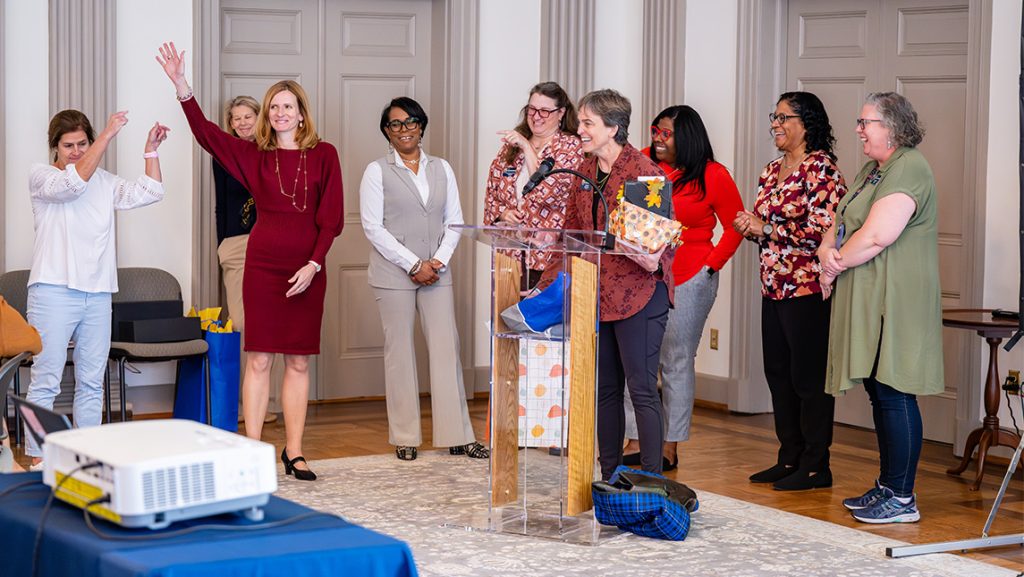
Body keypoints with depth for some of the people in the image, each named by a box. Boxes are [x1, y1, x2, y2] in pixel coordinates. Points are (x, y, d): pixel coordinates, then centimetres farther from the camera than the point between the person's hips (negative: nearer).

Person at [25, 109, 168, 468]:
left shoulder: (105, 182, 16)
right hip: (54, 290, -5)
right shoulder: (41, 176, 0)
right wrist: (108, 135, -22)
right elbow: (73, 182, -20)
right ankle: (37, 458, -4)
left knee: (92, 381, 9)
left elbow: (150, 192, 10)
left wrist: (151, 150, 1)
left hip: (97, 293, 6)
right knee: (45, 381, -6)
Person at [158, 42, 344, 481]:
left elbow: (331, 218, 0)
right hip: (264, 264, 0)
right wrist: (181, 86, -18)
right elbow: (206, 133, -6)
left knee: (299, 362, 6)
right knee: (259, 359, -1)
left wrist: (314, 264, -10)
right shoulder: (254, 155, 6)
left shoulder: (323, 155, 3)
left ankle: (294, 452, 12)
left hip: (308, 269, 0)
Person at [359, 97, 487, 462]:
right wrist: (414, 264, -12)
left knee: (447, 349, -1)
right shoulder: (377, 171, 0)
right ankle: (405, 438, 8)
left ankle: (458, 436, 3)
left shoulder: (441, 169, 11)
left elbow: (454, 221, 10)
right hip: (393, 273, -3)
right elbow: (373, 227, -7)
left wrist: (439, 260, -7)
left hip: (436, 273, 3)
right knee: (400, 351, 0)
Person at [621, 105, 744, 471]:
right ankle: (636, 442, 10)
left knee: (676, 362, 3)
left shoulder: (712, 176, -4)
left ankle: (669, 447, 10)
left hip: (689, 280, -4)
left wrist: (711, 265, -5)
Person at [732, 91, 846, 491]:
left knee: (809, 378, -3)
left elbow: (822, 231, -20)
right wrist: (749, 227, 2)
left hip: (807, 288, -9)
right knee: (778, 373, 12)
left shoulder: (821, 169, -11)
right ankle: (789, 459, 22)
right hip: (773, 287, 9)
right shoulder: (772, 171, 15)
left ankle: (816, 467, 4)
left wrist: (766, 228, -17)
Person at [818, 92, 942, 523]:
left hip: (896, 302, -10)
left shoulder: (908, 168, -13)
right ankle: (887, 486, 21)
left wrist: (837, 263, -7)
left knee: (894, 395, -8)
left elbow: (875, 237, -22)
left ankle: (902, 499, -4)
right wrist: (827, 252, -4)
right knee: (879, 393, 13)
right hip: (866, 302, 10)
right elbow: (840, 225, 18)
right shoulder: (871, 170, 19)